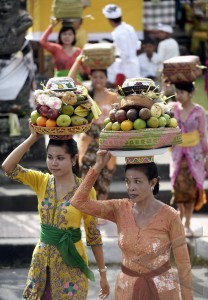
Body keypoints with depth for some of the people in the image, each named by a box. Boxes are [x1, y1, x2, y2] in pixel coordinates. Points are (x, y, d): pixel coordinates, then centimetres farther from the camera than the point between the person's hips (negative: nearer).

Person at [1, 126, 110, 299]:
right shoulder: (42, 182, -1)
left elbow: (94, 235, -5)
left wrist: (103, 273, -3)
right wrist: (33, 138, -15)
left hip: (71, 263, -3)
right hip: (42, 260, 3)